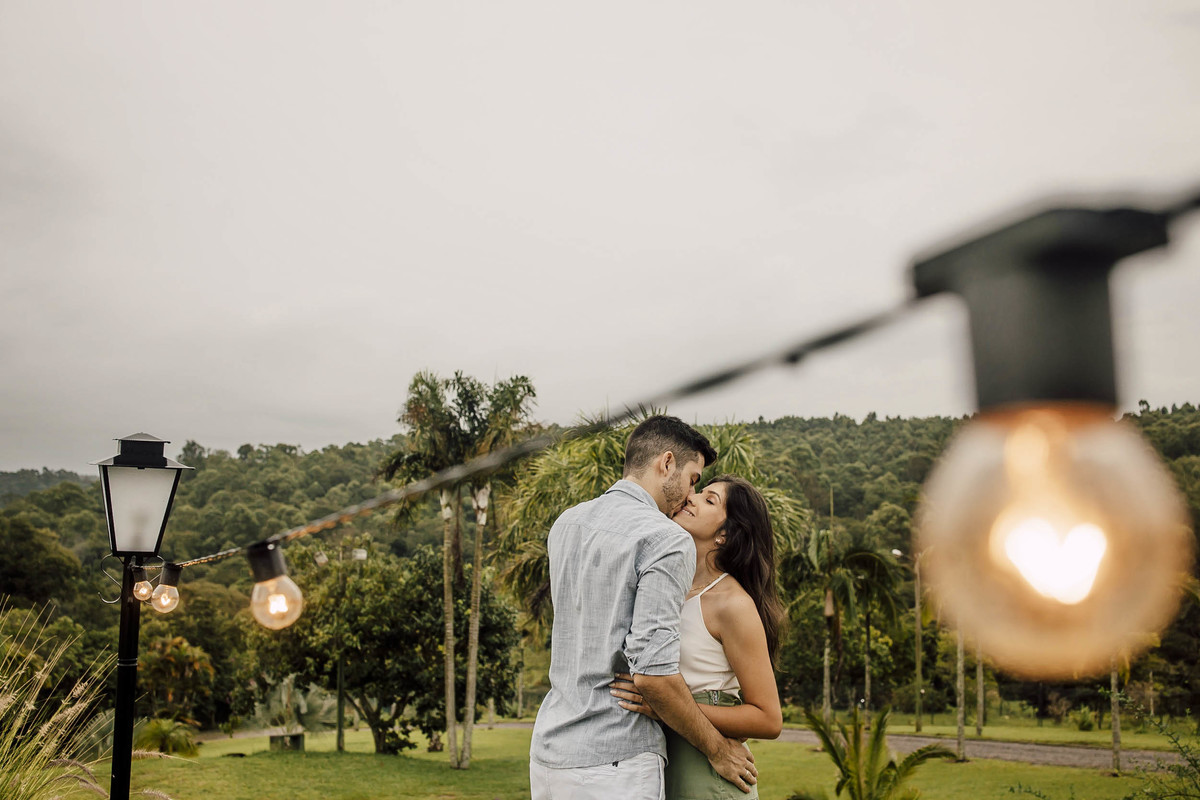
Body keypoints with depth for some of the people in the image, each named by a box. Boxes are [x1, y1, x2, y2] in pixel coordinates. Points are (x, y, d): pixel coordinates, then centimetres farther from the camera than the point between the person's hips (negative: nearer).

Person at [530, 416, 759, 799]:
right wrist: (716, 749, -8)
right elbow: (652, 672, -21)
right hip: (614, 764, -8)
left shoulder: (565, 524, 10)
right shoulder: (668, 540, -14)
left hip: (549, 751, 8)